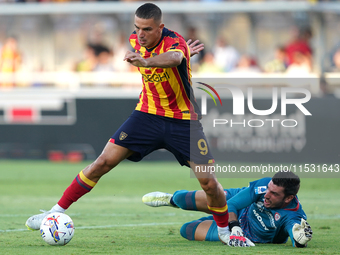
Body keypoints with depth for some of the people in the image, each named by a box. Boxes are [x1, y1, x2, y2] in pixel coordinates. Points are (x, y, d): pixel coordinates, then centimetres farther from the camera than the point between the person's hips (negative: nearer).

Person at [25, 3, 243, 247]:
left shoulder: (175, 42, -24)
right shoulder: (135, 40, -5)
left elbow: (173, 58, -52)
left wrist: (145, 61, -71)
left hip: (183, 121, -4)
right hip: (147, 115, 4)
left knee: (209, 182, -9)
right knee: (104, 162, -9)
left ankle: (225, 231, 17)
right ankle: (57, 212, -1)